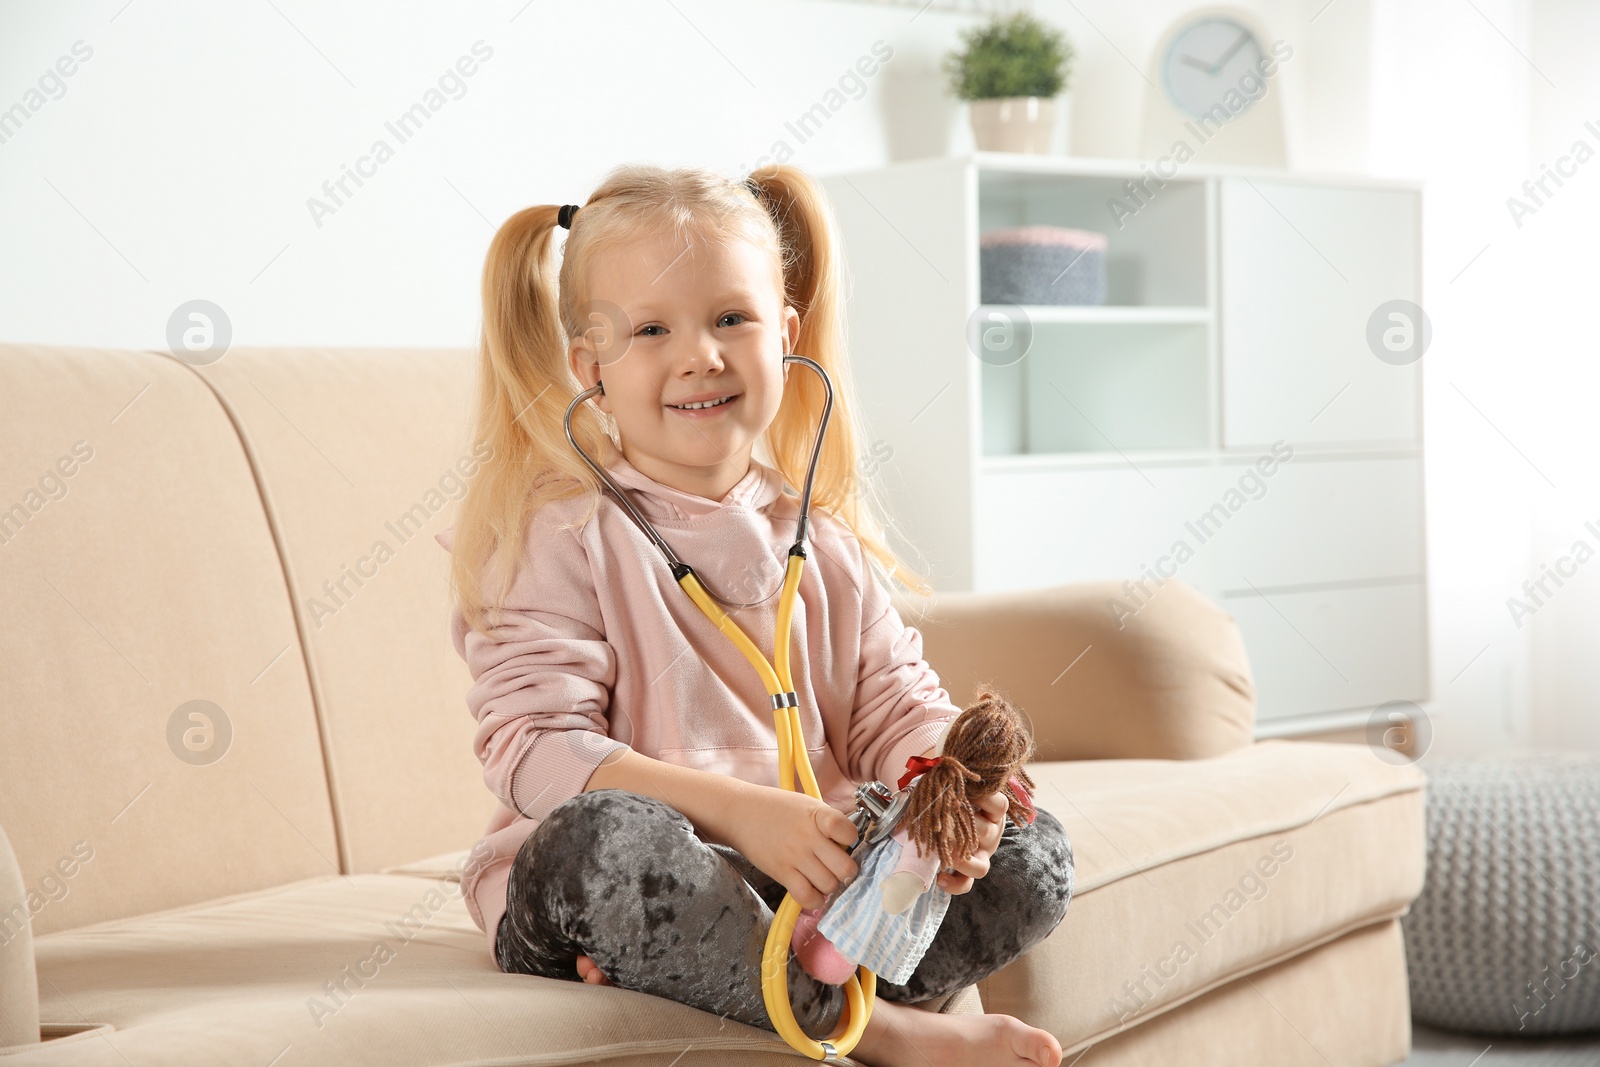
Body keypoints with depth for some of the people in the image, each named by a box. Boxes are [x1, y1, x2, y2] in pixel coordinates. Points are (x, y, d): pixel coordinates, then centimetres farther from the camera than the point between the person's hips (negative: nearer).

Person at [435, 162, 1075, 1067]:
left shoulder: (827, 540, 12)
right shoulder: (562, 536, -5)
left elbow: (899, 705, 10)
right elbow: (533, 747, -15)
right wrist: (742, 811, -27)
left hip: (818, 880, 5)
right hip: (584, 893, -5)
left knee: (1036, 854, -10)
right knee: (609, 835, -38)